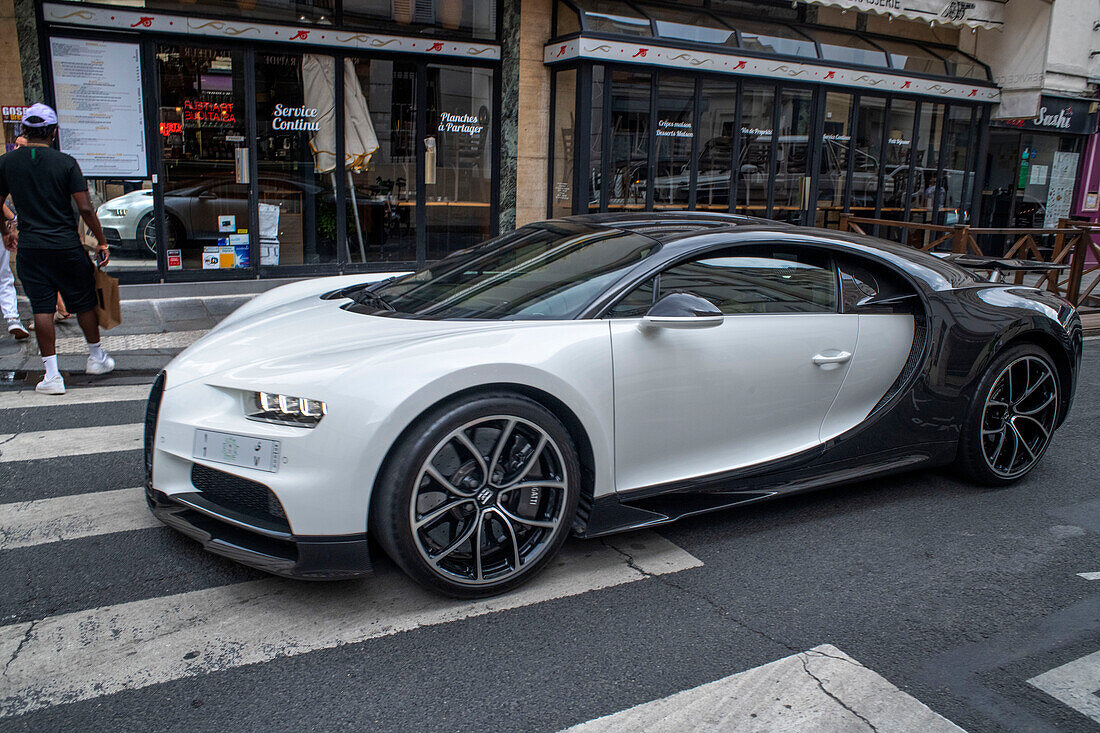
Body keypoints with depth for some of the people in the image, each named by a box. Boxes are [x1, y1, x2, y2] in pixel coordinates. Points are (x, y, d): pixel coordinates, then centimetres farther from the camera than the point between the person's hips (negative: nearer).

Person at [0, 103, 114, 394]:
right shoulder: (65, 162, -8)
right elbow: (85, 208, -12)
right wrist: (101, 241, -2)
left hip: (29, 248, 2)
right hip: (66, 247, -2)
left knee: (42, 310, 4)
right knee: (84, 303, 14)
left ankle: (52, 375, 4)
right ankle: (96, 358, 28)